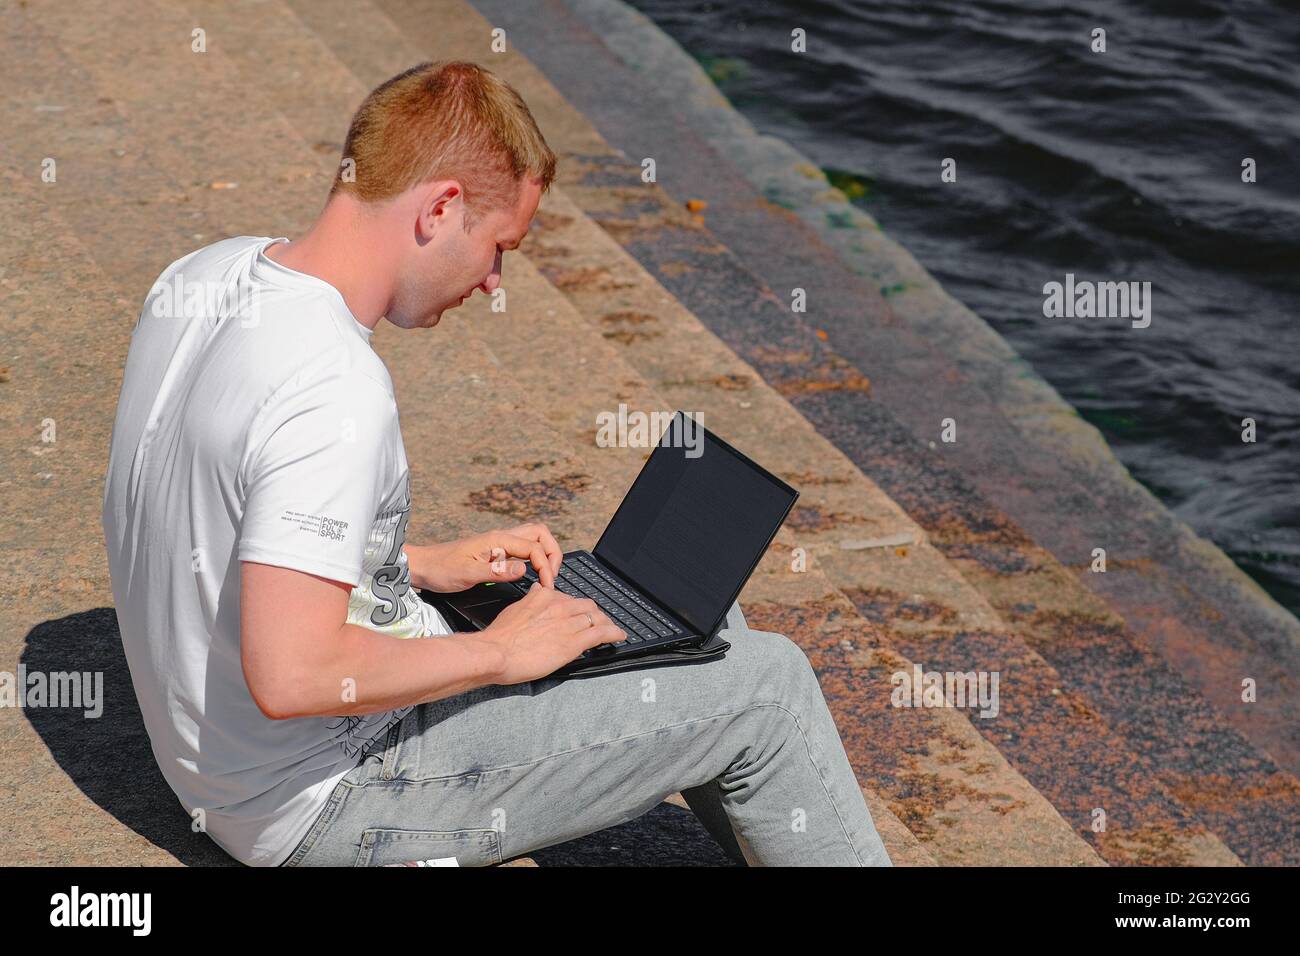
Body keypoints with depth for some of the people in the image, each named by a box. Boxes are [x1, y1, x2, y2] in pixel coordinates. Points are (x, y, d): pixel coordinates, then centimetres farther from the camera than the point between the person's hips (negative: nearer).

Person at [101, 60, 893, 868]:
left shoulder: (206, 274, -1)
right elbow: (291, 676, -35)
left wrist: (425, 565, 8)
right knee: (765, 684, -4)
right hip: (325, 805, -10)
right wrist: (499, 651, -20)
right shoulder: (336, 392, -30)